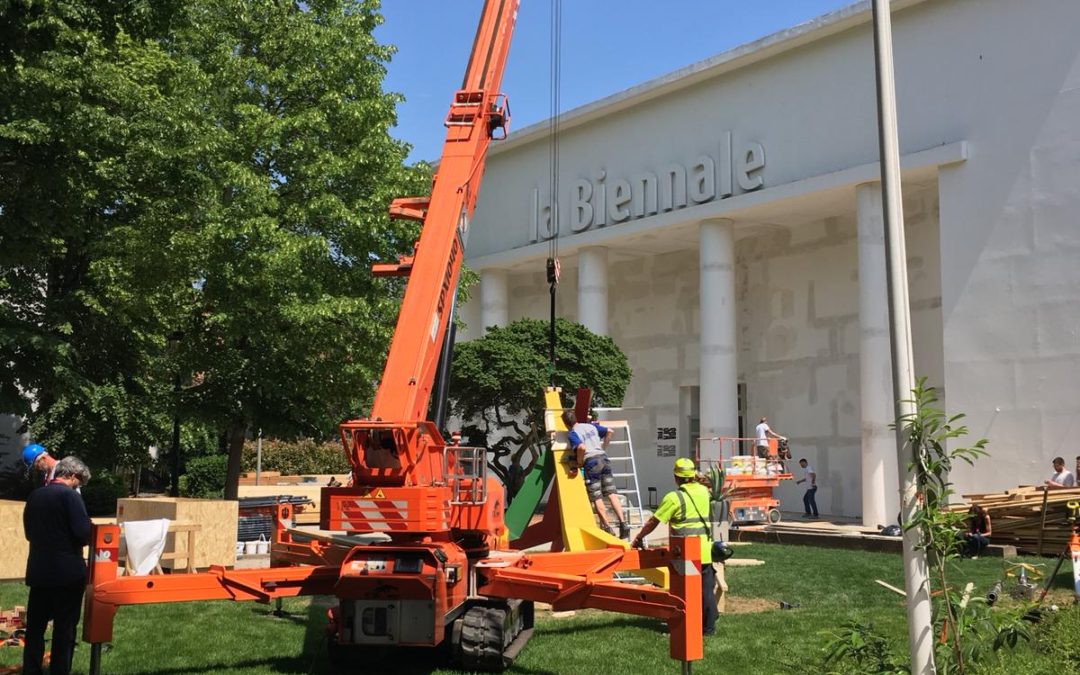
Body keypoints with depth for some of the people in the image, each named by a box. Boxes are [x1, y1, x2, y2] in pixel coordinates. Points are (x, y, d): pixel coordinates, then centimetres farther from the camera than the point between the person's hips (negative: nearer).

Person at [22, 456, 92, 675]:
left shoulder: (34, 496, 8)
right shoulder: (70, 495, -14)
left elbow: (30, 533, 18)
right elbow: (84, 532, -21)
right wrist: (78, 542, 1)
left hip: (38, 571, 6)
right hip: (67, 572, -6)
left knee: (35, 626, 14)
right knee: (64, 627, 4)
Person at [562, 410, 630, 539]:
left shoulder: (572, 434, -3)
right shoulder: (590, 426, 17)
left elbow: (582, 447, -21)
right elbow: (609, 431, 24)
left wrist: (578, 463, -7)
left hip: (591, 462, -6)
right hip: (603, 457, 6)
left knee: (596, 498, 3)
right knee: (612, 494, 5)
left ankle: (608, 528, 2)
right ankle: (623, 523, -3)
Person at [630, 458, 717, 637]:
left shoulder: (673, 498, -10)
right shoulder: (703, 491, 5)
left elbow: (653, 522, -5)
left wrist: (638, 538, 5)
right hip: (705, 550, 5)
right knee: (706, 590, 10)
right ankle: (708, 627, 15)